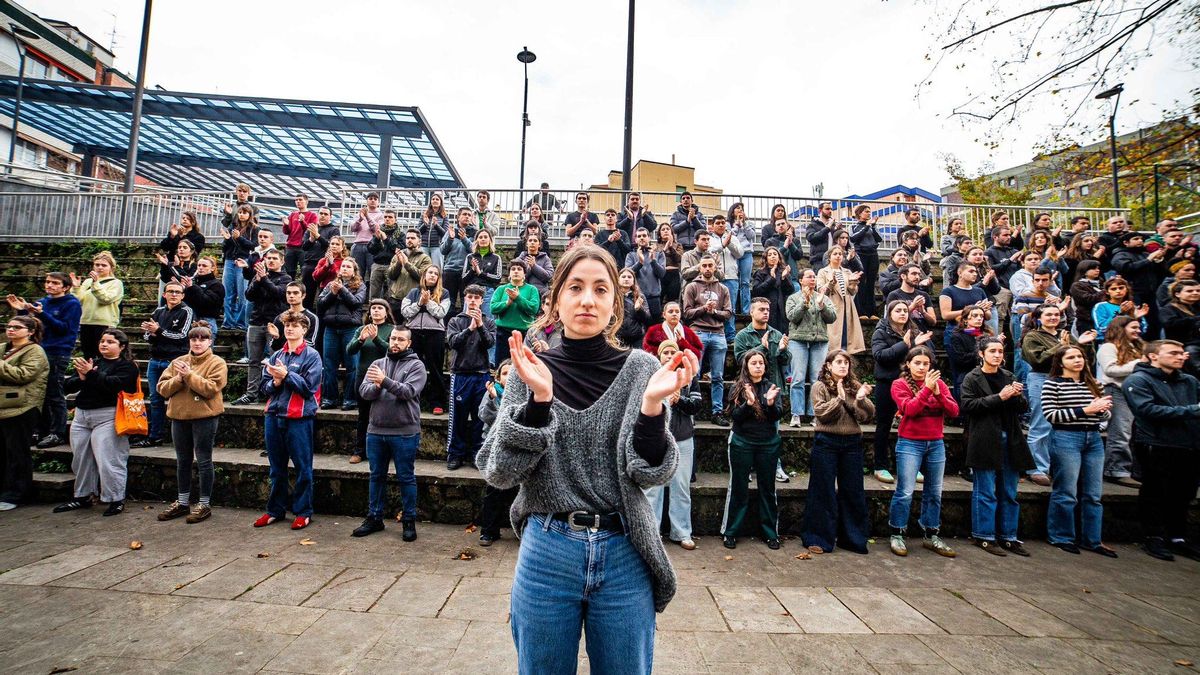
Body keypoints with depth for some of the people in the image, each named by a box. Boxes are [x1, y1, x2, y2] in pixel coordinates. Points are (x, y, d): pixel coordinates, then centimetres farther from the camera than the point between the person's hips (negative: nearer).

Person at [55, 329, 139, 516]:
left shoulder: (127, 366, -2)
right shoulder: (92, 362, 18)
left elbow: (113, 384, -20)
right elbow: (67, 386, 10)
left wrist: (91, 374, -22)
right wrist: (81, 378, -9)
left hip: (107, 417, -7)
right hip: (81, 416, 8)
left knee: (108, 461, -8)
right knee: (81, 459, 16)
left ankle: (116, 500, 1)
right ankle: (82, 497, 30)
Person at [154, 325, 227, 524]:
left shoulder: (217, 363, -5)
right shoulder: (178, 362, 12)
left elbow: (211, 388, -17)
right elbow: (162, 388, 5)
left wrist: (189, 375, -20)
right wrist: (178, 379, -13)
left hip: (204, 416, -6)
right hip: (179, 416, 6)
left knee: (203, 461, 0)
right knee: (182, 461, 16)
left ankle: (204, 504, 10)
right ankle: (183, 502, 29)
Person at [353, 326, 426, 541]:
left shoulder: (416, 365, -2)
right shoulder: (377, 364, 10)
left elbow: (408, 391, -17)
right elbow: (363, 392, 1)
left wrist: (385, 381, -28)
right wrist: (376, 386, -20)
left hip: (404, 433, -4)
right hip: (376, 431, 4)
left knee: (406, 478, 5)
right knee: (376, 476, 15)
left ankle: (409, 521, 16)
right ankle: (374, 518, 28)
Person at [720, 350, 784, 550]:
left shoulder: (771, 388, 6)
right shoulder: (737, 388, 0)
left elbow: (778, 415, -3)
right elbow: (735, 416, -8)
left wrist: (771, 402, -23)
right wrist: (749, 402, -24)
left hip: (768, 444, 2)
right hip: (742, 443, -2)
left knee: (767, 488, 10)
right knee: (738, 488, 5)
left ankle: (771, 533, 21)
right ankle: (730, 532, 14)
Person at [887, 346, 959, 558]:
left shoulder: (939, 383, 9)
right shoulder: (900, 384, -2)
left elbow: (954, 411, -1)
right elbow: (909, 409, -17)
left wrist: (938, 393, -16)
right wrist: (926, 388, -22)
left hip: (936, 444, 4)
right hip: (910, 444, -4)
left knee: (934, 492, 11)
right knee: (905, 492, -6)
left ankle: (931, 536, 24)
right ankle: (897, 535, 7)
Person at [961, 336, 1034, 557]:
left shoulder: (1008, 377, 13)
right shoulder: (972, 379, -3)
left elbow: (1022, 408, 13)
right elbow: (968, 405, -14)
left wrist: (1018, 396, -7)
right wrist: (999, 397, -19)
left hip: (1010, 440, 6)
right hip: (984, 441, -5)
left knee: (1009, 493, 11)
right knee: (985, 492, 1)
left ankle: (1008, 536, 21)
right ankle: (984, 536, 10)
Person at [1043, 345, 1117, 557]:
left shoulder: (1093, 384, 13)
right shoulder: (1053, 383, -5)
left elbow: (1104, 414, 18)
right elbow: (1050, 415, -13)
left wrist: (1103, 409, -5)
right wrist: (1085, 410, -16)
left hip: (1094, 439, 6)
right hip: (1066, 439, -6)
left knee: (1093, 494, 11)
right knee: (1066, 494, 1)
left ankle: (1092, 540, 22)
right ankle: (1062, 538, 14)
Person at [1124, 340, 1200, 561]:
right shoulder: (1137, 381, -6)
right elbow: (1148, 410, -18)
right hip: (1157, 447, -6)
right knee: (1155, 494, 3)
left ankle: (1178, 537, 28)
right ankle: (1154, 537, 15)